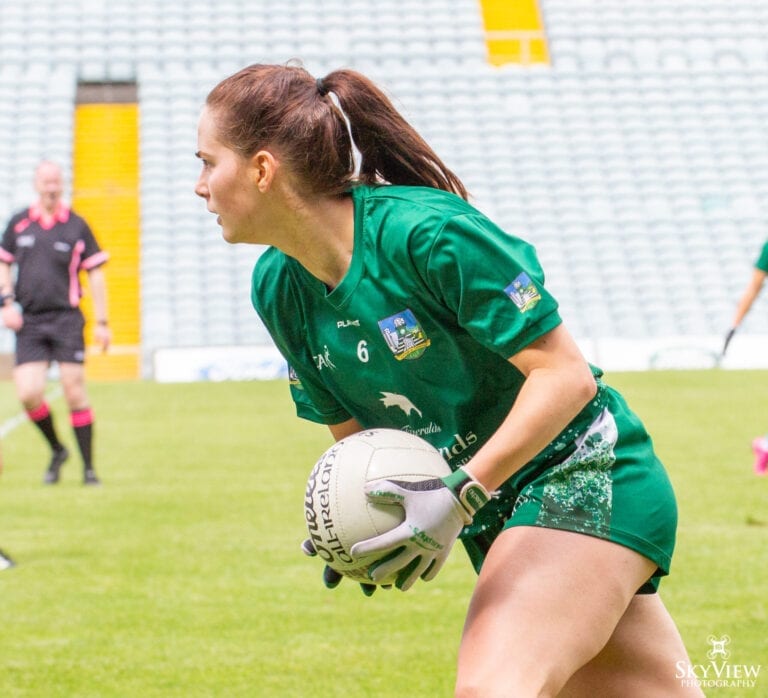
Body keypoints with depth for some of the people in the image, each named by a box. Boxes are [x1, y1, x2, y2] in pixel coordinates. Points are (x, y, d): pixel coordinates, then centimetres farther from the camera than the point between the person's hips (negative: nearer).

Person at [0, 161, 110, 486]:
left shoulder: (77, 226, 2)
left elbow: (95, 273, 5)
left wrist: (102, 322, 0)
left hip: (66, 319, -2)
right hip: (29, 322, 2)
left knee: (75, 393, -5)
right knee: (28, 394, -9)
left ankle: (88, 468, 4)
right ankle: (56, 450, 17)